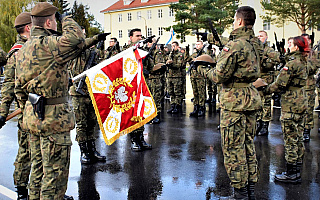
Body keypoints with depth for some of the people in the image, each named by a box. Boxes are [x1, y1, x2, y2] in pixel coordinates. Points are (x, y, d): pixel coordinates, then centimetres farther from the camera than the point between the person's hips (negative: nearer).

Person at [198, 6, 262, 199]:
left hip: (234, 100, -8)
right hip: (251, 97, 8)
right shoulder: (257, 44, 8)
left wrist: (205, 71, 2)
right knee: (248, 143, 17)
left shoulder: (234, 45, -17)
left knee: (233, 147, 1)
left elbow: (220, 75, -19)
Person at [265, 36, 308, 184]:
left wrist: (266, 89, -3)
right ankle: (296, 172, 23)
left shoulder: (293, 63, -17)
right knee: (298, 138, 14)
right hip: (301, 102, 10)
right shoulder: (302, 62, 11)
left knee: (290, 139, -2)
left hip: (290, 104, -10)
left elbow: (280, 84, -18)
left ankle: (291, 174, 5)